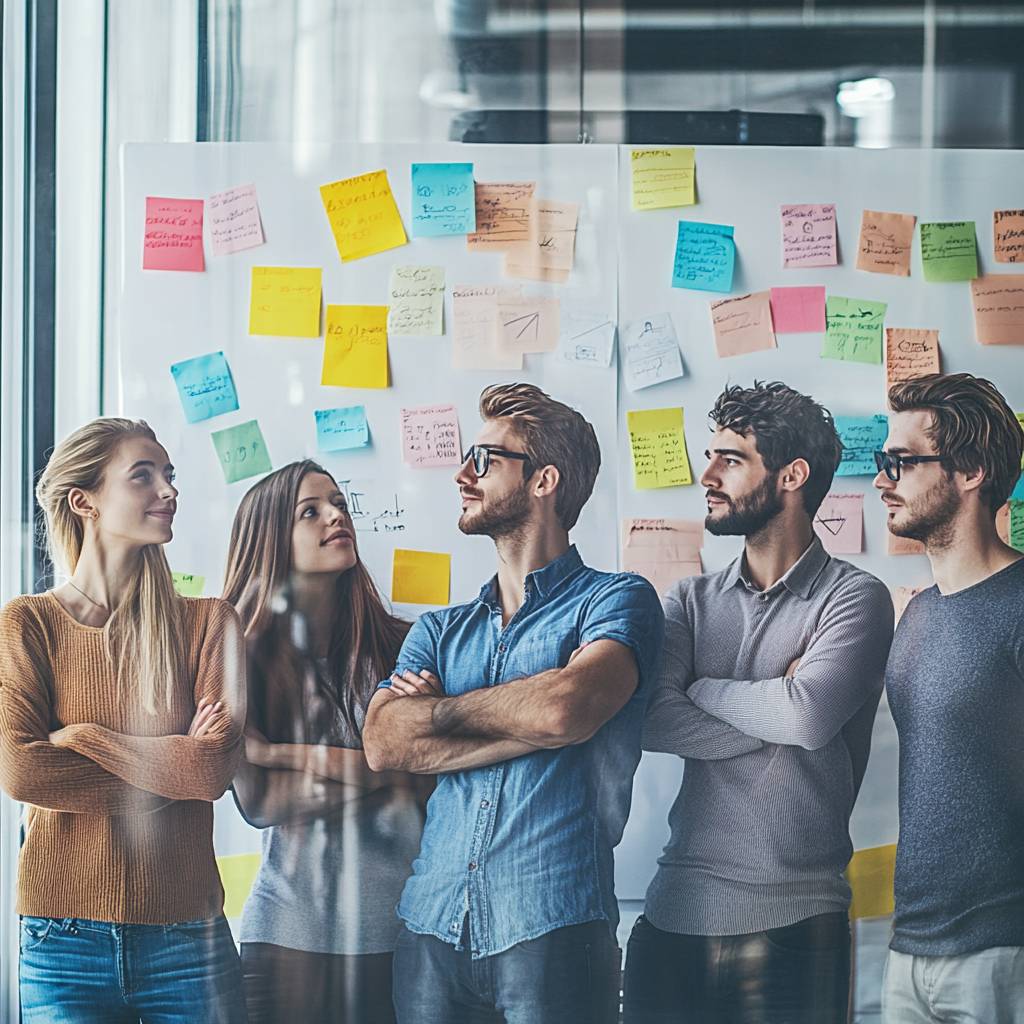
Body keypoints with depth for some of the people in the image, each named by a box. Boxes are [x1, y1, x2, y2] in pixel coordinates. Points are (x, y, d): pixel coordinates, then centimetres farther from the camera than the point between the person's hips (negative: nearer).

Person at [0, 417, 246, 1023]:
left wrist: (81, 737, -9)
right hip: (64, 943, -1)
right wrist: (170, 770, -8)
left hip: (188, 935, 1)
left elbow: (217, 766, -8)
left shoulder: (209, 622, 5)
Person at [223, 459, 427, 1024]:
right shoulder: (244, 654, 1)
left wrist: (289, 755, -11)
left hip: (397, 929, 1)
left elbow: (433, 779, -6)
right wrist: (379, 773, -11)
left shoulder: (402, 644, 4)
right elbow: (257, 800, -9)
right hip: (291, 930, -1)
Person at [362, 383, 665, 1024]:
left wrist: (442, 708, -1)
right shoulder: (439, 631, 17)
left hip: (552, 929, -4)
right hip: (432, 929, 5)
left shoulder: (617, 600, 2)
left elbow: (565, 708, -18)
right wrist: (532, 725, -9)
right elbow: (384, 743, -1)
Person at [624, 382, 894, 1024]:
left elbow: (811, 713, -19)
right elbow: (652, 720, -4)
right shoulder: (691, 601, 12)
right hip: (675, 914, 4)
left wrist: (702, 689, -3)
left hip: (793, 922, -4)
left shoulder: (853, 598, -2)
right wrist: (777, 712, -10)